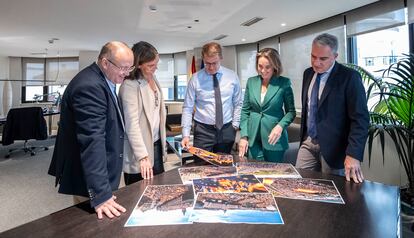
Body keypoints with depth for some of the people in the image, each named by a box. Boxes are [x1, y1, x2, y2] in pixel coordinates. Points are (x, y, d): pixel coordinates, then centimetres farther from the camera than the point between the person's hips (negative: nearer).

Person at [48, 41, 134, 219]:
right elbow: (92, 140, -31)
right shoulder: (89, 86, -24)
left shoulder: (102, 80, 7)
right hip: (89, 178, -9)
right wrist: (100, 194, -32)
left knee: (105, 224, 20)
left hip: (102, 173, 10)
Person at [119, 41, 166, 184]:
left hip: (156, 143, 7)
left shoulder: (153, 79, 8)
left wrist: (162, 140, 13)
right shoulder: (130, 86, -17)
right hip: (140, 148, -7)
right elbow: (132, 124, -23)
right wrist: (142, 156, -28)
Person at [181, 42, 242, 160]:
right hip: (203, 130, -2)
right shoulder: (195, 79, -4)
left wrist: (235, 125, -2)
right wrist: (186, 134, -11)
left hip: (227, 130, 2)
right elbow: (187, 108, -5)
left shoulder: (232, 76, 2)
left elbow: (238, 104, 8)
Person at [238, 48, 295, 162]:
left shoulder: (284, 83, -5)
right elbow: (245, 110, 6)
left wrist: (280, 126, -19)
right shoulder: (251, 82, 4)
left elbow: (291, 111, 0)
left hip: (274, 138, -2)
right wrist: (243, 136, -1)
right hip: (253, 138, 2)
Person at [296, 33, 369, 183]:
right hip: (308, 142, 6)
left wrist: (353, 154, -23)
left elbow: (360, 118, -16)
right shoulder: (308, 73, 6)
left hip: (332, 146, -5)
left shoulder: (349, 77, -13)